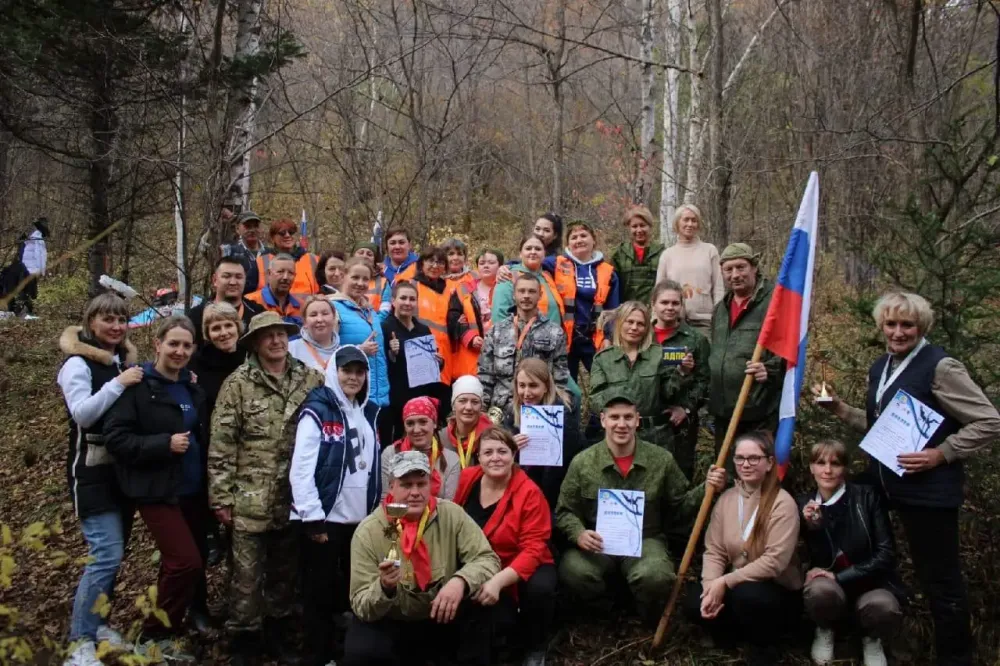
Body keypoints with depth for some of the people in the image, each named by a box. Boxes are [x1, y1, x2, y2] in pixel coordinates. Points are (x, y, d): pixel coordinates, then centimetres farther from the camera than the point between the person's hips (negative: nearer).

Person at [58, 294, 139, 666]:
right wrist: (118, 384, -22)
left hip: (124, 467, 7)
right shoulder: (78, 363, -8)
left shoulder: (127, 361, 12)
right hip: (92, 470, -7)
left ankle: (97, 621, 26)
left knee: (114, 552, 11)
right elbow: (82, 413, -20)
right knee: (107, 553, -12)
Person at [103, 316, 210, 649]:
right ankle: (156, 634, 8)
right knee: (185, 561, -11)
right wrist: (165, 443, -23)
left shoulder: (193, 388, 11)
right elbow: (115, 438, -16)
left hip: (193, 488, 7)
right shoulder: (138, 385, -11)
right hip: (157, 490, -7)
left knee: (198, 558, 13)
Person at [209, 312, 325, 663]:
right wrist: (221, 497, -9)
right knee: (247, 573, 3)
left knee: (285, 570, 16)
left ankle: (280, 632, 33)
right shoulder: (238, 383, -6)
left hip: (295, 497, 3)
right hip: (250, 499, -3)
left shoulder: (311, 379, 3)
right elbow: (221, 445, -7)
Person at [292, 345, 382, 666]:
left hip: (362, 519, 6)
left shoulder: (369, 413, 12)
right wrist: (312, 518, -17)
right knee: (321, 593, 4)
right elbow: (301, 469, -15)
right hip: (326, 519, -6)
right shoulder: (317, 411, -9)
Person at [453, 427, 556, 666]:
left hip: (520, 571, -1)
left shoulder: (529, 493, -15)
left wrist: (499, 581, -33)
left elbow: (532, 549, -19)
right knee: (499, 618, -28)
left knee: (540, 588, -34)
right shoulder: (466, 480, -4)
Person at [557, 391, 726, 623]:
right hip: (598, 544, 0)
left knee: (654, 578, -34)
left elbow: (680, 505, 8)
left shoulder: (662, 460, -1)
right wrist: (579, 534, -18)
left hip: (645, 541, 0)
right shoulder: (582, 462, -3)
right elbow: (565, 512, 3)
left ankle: (652, 619, 4)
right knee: (573, 573, -31)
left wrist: (706, 489, -11)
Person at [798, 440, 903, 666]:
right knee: (820, 591, -36)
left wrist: (839, 577, -17)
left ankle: (872, 639, 3)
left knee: (883, 607, -36)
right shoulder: (804, 504, -2)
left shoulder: (866, 497, -8)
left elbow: (886, 554, -11)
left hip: (869, 583, -1)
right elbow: (815, 561, -2)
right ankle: (824, 631, 2)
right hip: (829, 585, 1)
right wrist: (810, 527, -20)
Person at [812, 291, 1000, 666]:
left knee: (941, 579, 5)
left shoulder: (940, 367, -15)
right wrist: (840, 409, 7)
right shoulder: (880, 368, 9)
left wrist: (941, 454, -20)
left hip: (930, 491, -7)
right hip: (893, 489, 7)